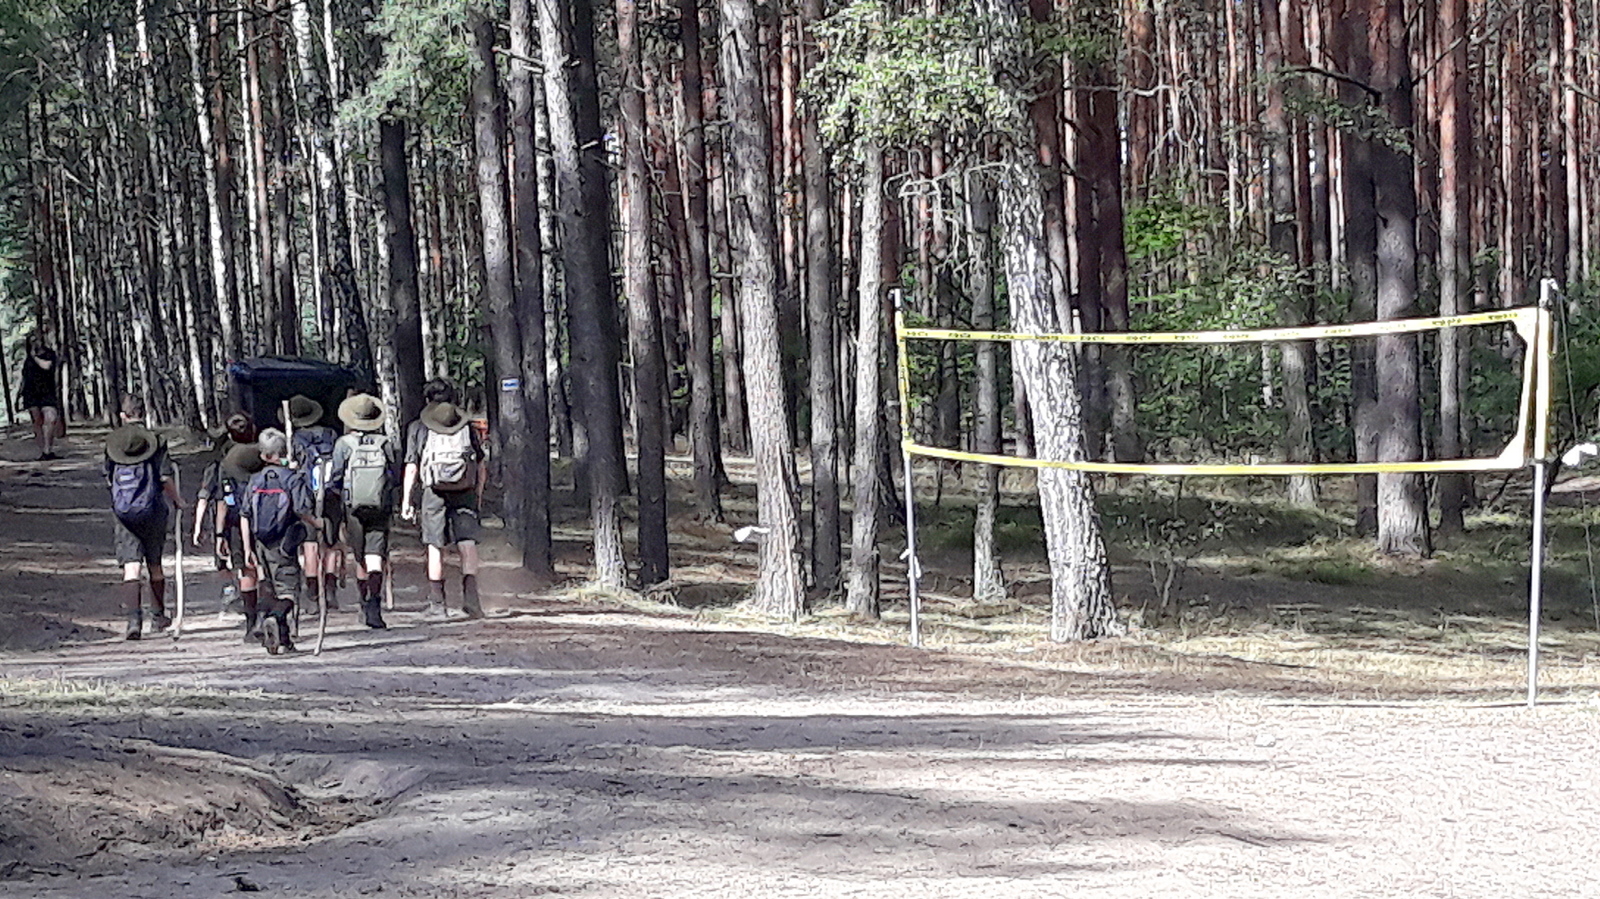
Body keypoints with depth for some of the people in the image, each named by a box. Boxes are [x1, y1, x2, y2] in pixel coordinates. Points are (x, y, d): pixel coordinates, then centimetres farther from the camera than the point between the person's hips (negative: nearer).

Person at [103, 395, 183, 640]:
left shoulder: (112, 443, 4)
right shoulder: (156, 441, -3)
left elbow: (108, 480, 11)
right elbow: (166, 479, -7)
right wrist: (177, 500, 10)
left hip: (122, 511, 0)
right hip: (152, 510, 0)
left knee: (130, 567, -5)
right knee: (154, 565, 14)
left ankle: (133, 620, -20)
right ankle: (158, 617, 28)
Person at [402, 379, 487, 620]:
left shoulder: (418, 428, 6)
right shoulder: (466, 427, 12)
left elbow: (411, 467, 2)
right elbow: (481, 466, 12)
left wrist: (407, 500, 6)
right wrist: (478, 496, 20)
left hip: (433, 492, -1)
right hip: (465, 492, 1)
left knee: (435, 548, 7)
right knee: (467, 543, -2)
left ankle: (437, 604, 11)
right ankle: (470, 595, -20)